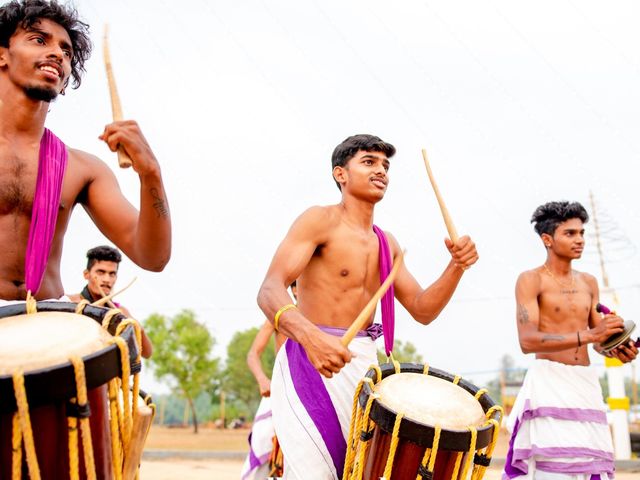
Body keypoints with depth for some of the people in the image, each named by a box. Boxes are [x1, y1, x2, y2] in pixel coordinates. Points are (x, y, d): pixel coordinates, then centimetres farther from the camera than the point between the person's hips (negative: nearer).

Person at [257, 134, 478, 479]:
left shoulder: (386, 243, 15)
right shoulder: (320, 221, -7)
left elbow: (422, 311, 12)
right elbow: (270, 291, -19)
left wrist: (456, 266, -7)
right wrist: (311, 336, -39)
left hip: (363, 366, 7)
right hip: (312, 362, -7)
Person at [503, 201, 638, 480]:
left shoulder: (588, 282, 15)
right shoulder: (531, 280, -3)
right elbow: (527, 341, -15)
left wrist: (615, 348, -2)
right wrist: (587, 335, -23)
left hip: (586, 384, 6)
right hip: (549, 382, -6)